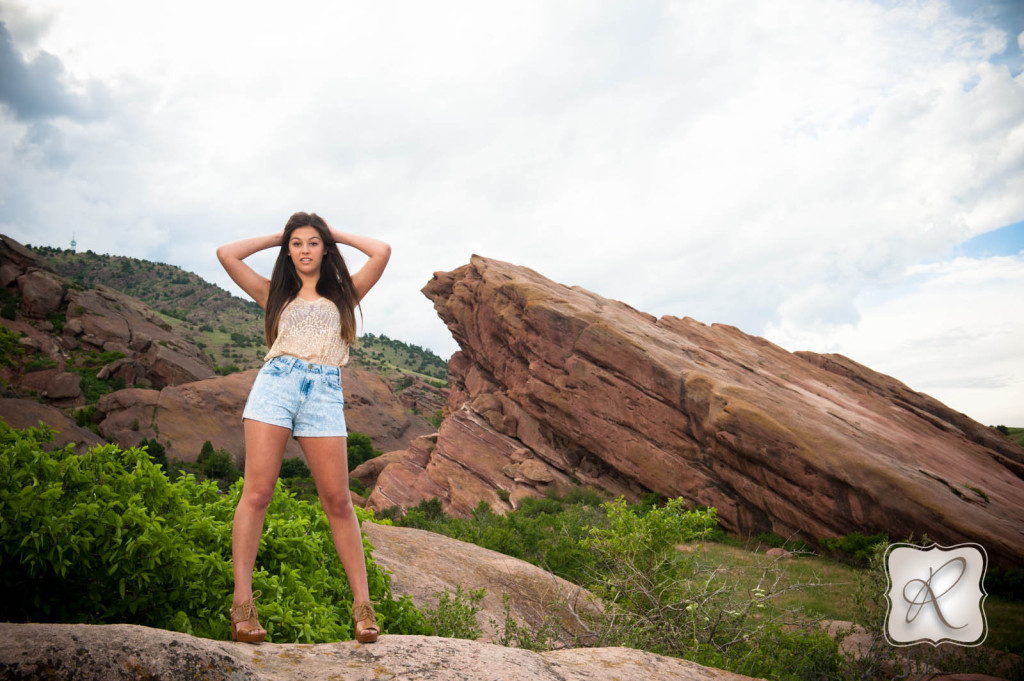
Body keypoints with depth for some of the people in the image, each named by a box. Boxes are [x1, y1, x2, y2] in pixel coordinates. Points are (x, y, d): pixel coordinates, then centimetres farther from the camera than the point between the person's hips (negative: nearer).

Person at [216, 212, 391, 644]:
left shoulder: (343, 294, 20)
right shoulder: (275, 294, 21)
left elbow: (382, 251, 9)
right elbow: (226, 254, 15)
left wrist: (336, 234, 22)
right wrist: (275, 237, 23)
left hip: (324, 393, 0)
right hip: (276, 383, 1)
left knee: (337, 501, -6)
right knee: (257, 491, -10)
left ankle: (362, 604, -4)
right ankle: (243, 602, -8)